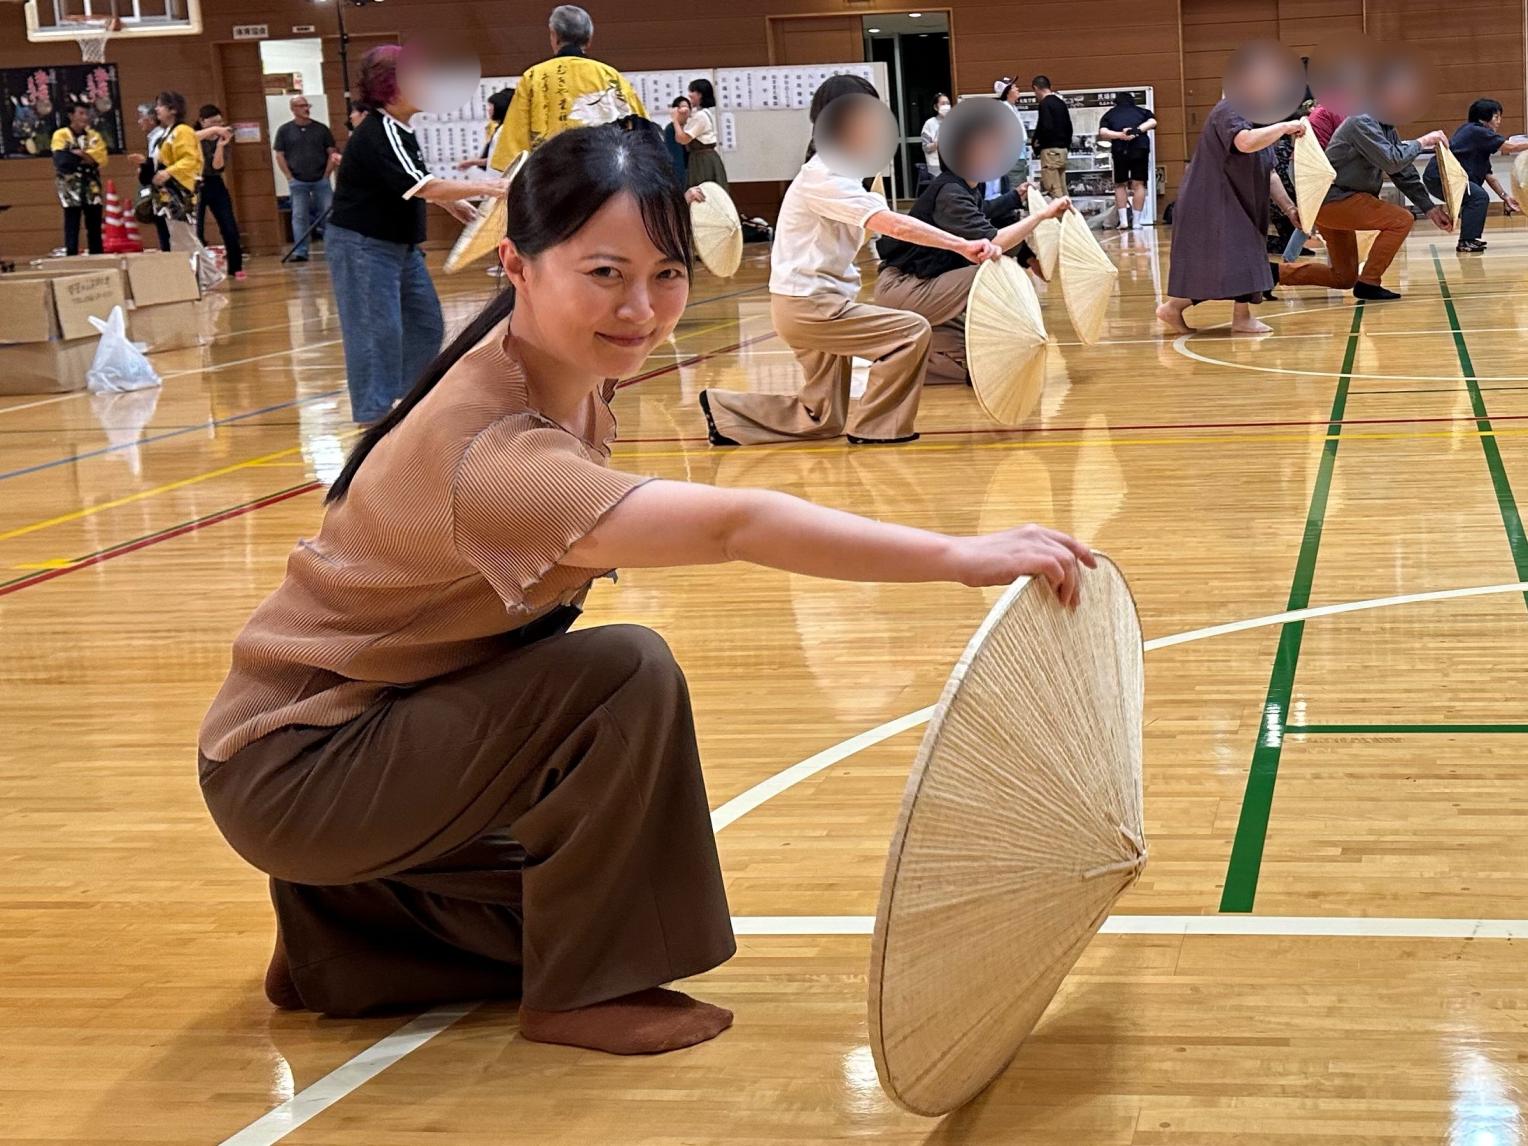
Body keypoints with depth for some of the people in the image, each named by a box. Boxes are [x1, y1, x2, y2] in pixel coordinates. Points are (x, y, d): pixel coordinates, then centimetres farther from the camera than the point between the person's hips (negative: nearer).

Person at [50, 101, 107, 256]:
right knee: (72, 230, -3)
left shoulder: (94, 136, 12)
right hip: (71, 189, -4)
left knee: (95, 230, 6)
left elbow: (101, 158, -5)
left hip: (92, 188, 4)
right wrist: (86, 158, -12)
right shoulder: (61, 135, 0)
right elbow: (62, 160, -16)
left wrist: (76, 154, -14)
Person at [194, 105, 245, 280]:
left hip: (216, 186, 3)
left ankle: (235, 268, 11)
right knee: (196, 232, -4)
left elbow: (218, 166, -9)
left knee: (230, 229, 0)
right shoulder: (194, 137, -2)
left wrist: (220, 146, -24)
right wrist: (213, 130, -35)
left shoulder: (223, 139, 5)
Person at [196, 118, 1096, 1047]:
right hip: (293, 771, -9)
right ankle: (575, 994, -10)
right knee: (629, 675, -27)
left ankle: (344, 935, 19)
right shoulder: (488, 448, -34)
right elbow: (734, 526, -45)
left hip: (390, 720, 9)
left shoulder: (570, 375, -5)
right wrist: (963, 556, -48)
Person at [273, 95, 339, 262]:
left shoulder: (321, 128, 4)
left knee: (328, 214, 0)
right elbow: (279, 156, 3)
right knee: (299, 217, 0)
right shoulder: (284, 130, 2)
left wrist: (327, 174, -2)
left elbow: (332, 152, 6)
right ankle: (300, 252, 1)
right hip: (297, 182, -1)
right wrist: (290, 177, -4)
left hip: (321, 180, 1)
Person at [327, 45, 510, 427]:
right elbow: (424, 187, -29)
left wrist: (450, 202, 14)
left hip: (400, 244, 10)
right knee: (377, 332, -8)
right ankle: (373, 417, -2)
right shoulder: (378, 135, -22)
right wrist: (484, 188, -30)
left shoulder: (400, 129, 8)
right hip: (362, 246, -10)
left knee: (426, 324, 14)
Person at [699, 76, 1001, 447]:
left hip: (813, 303, 10)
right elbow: (894, 225, -30)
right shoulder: (824, 177, -20)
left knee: (822, 419, 16)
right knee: (912, 332, -15)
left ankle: (724, 411, 21)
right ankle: (874, 426, -4)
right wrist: (963, 246, -35)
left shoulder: (836, 173, 13)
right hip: (808, 305, -10)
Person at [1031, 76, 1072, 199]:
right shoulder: (1061, 102, 14)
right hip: (1063, 149, 9)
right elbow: (1069, 127, 17)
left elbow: (1046, 127, -21)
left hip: (1050, 150, -9)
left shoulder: (1044, 104, -11)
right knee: (1062, 189, 11)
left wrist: (1038, 141, -5)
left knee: (1053, 190, -9)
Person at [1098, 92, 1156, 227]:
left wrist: (1120, 135, -10)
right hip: (1141, 148, 0)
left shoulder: (1109, 114, 19)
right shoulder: (1141, 111, 20)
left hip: (1120, 150, 0)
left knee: (1120, 185, 13)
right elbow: (1153, 122, 1)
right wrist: (1138, 130, -7)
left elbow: (1103, 132, 0)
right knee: (1138, 184, 5)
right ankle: (1136, 221, 2)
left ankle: (1123, 220, 4)